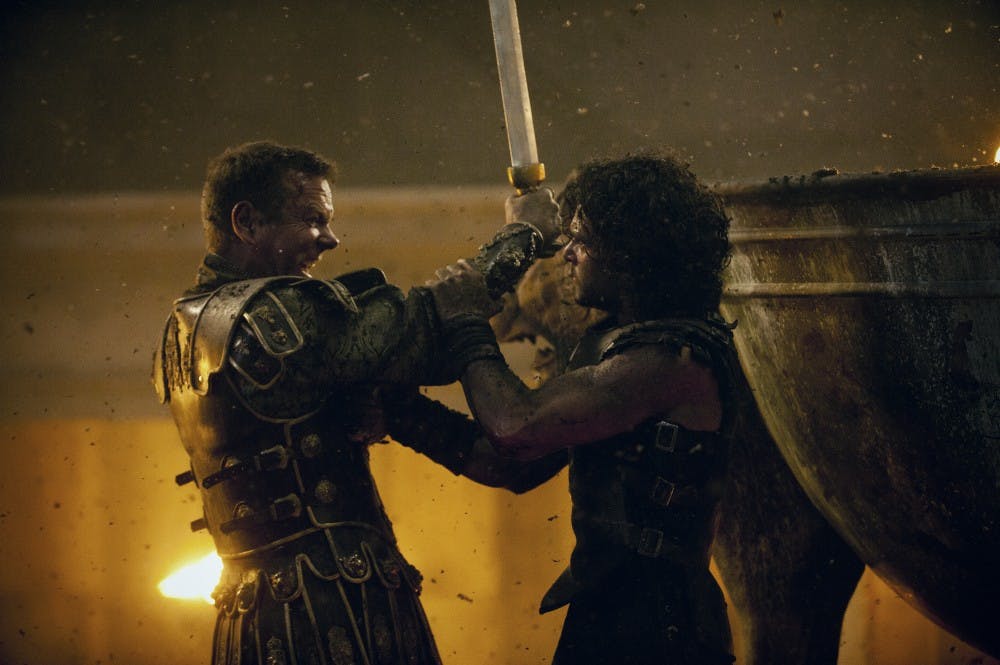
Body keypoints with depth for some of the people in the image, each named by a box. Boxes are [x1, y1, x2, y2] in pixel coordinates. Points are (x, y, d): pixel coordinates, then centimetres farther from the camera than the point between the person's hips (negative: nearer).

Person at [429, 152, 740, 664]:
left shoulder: (673, 358, -20)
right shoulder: (608, 341, 12)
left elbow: (515, 427, -26)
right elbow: (514, 467, 15)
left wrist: (466, 323, -12)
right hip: (603, 608, 9)